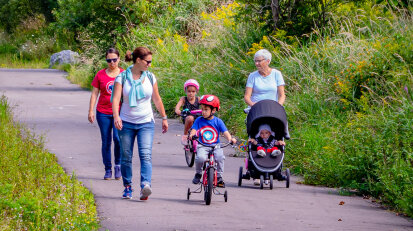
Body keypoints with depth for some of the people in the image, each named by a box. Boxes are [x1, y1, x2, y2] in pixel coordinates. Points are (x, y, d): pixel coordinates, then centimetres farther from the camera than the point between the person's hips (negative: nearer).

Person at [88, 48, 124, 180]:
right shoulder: (100, 75, 5)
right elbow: (94, 93, 7)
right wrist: (91, 111, 1)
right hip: (103, 113, 1)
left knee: (118, 138, -18)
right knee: (106, 141, 4)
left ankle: (118, 165, 2)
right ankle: (108, 170, 13)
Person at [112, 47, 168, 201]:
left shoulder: (150, 77, 4)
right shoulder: (122, 77, -5)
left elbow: (157, 99, 16)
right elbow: (116, 98, -15)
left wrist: (164, 118, 21)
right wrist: (116, 117, -31)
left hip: (146, 123, 1)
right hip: (126, 123, -1)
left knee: (145, 155, -16)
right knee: (126, 157, 6)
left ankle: (145, 185, -30)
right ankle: (127, 187, 22)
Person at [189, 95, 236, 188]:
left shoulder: (218, 121, 2)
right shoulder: (199, 120, 4)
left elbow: (225, 132, -6)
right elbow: (194, 130, -3)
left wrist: (230, 138, -26)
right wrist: (191, 135, -27)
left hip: (216, 146, 0)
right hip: (202, 146, 0)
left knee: (219, 157, -30)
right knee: (200, 157, -30)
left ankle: (219, 177, -8)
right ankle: (198, 174, 1)